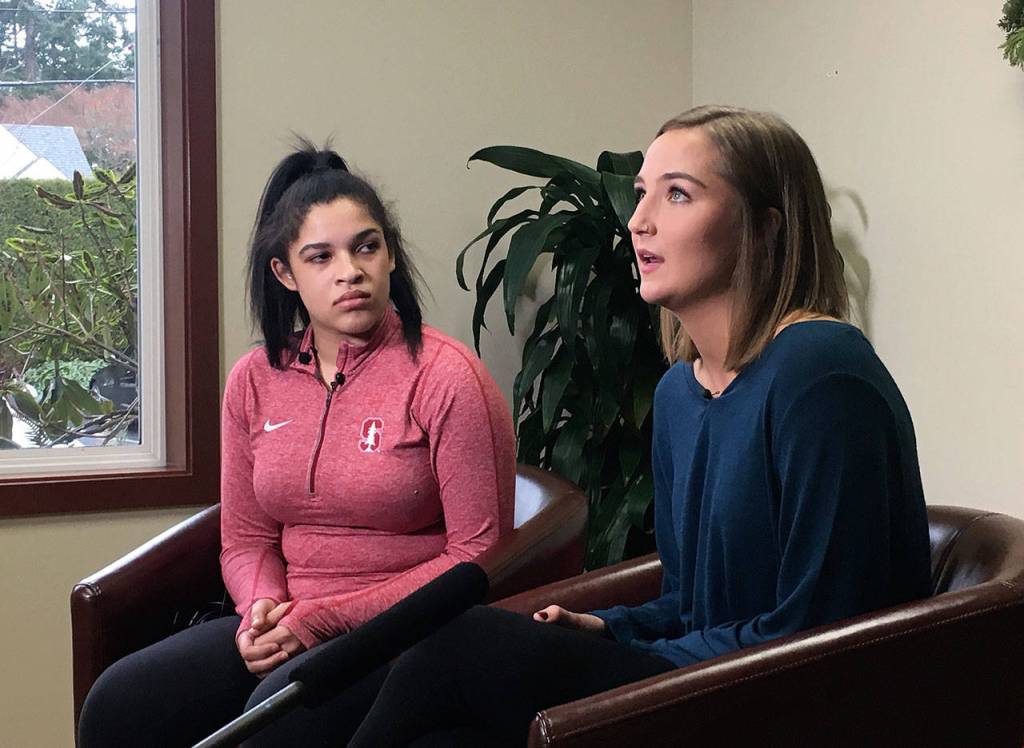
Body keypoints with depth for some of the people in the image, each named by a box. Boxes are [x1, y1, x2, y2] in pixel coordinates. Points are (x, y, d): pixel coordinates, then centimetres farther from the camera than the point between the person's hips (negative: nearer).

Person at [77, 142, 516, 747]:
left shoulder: (444, 376, -9)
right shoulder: (255, 380, 8)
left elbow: (477, 555, -10)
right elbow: (246, 539, 16)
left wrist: (320, 619, -14)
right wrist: (263, 606, -9)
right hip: (287, 627, 5)